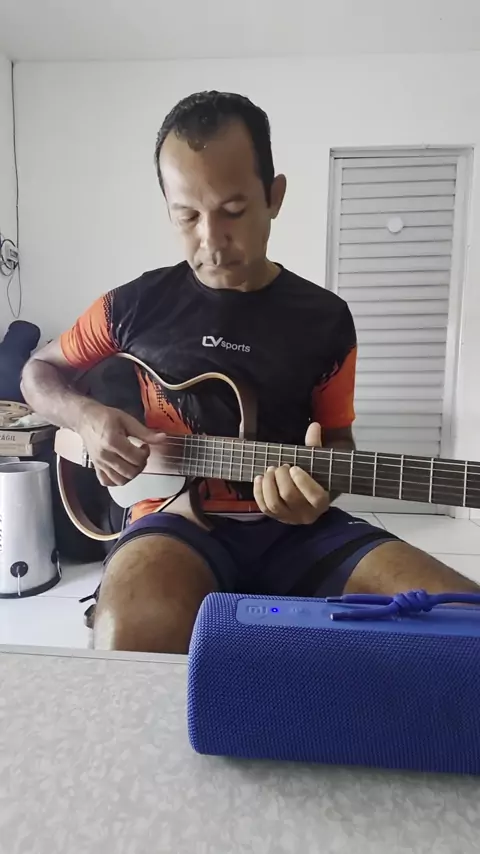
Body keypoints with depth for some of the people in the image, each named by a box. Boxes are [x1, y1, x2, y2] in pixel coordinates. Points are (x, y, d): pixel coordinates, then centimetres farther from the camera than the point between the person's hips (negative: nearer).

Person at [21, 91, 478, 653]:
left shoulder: (325, 319, 4)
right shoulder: (137, 304, 2)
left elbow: (338, 437, 12)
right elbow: (39, 372, 16)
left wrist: (321, 480, -13)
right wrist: (85, 417, -8)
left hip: (293, 524, 3)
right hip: (178, 517, -1)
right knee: (132, 633, -37)